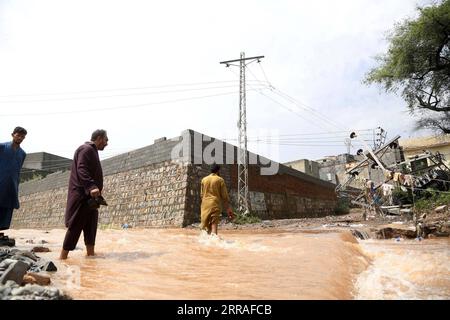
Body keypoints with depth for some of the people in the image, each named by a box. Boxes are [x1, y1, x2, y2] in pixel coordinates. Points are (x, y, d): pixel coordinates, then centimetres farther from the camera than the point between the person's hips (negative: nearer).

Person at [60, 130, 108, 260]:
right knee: (76, 225, -8)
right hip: (81, 194, -10)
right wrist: (91, 187, -36)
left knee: (91, 225, 11)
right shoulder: (86, 149, -11)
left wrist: (93, 188, 23)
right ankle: (63, 256, -3)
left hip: (89, 195, 11)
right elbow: (81, 170, -25)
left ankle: (90, 252, 17)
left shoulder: (92, 151, 21)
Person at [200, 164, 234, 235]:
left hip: (205, 205, 4)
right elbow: (224, 196, -2)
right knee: (214, 225, -8)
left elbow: (202, 194, 14)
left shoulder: (204, 179, 11)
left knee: (206, 224, 12)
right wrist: (228, 209, 0)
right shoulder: (220, 180, 0)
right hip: (215, 204, -4)